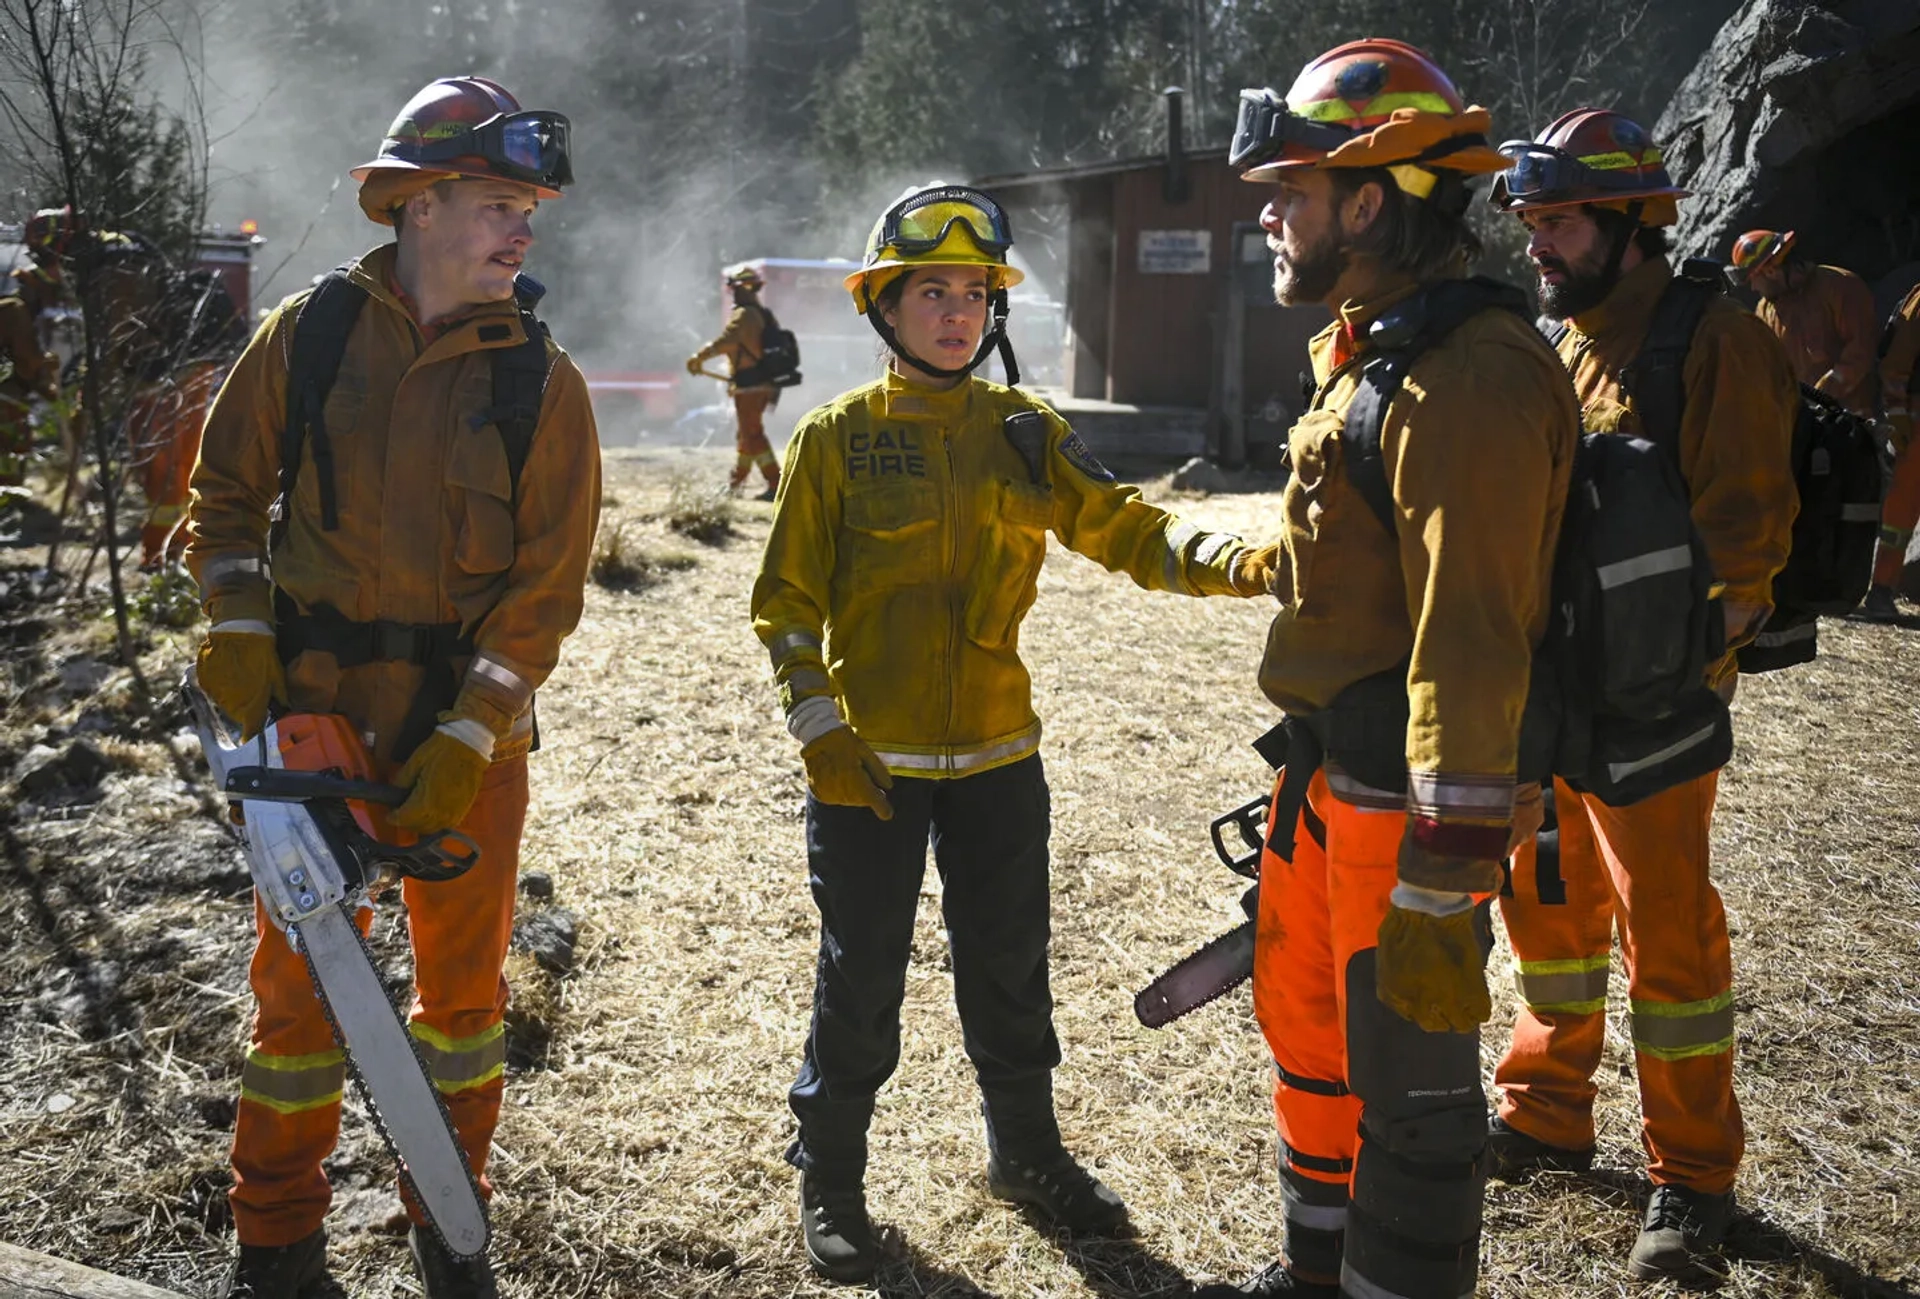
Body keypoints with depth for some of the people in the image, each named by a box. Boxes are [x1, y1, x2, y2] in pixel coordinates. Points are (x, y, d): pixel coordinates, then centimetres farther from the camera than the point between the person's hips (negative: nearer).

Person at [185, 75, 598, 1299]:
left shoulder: (542, 380, -6)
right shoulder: (310, 332, -2)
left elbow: (544, 590, -9)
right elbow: (228, 491, 8)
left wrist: (462, 748, -16)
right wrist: (238, 634, -5)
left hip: (472, 731, 0)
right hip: (312, 714, 0)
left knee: (465, 977, 11)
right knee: (301, 974, 8)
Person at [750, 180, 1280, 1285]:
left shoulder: (1024, 433, 5)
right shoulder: (837, 437, -3)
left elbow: (1126, 529, -5)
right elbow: (786, 600, -3)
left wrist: (1239, 561, -23)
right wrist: (824, 735, -12)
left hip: (998, 758, 3)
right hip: (868, 766, -3)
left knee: (1011, 968, 15)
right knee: (863, 976, 7)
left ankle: (1027, 1153, 36)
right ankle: (830, 1180, 26)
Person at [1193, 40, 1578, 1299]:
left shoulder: (1472, 383, -22)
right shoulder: (1369, 357, 12)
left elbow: (1471, 650, -26)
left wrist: (1438, 887, -26)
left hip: (1409, 803, -10)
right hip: (1329, 779, 10)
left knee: (1407, 1088, 4)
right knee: (1305, 1021, 23)